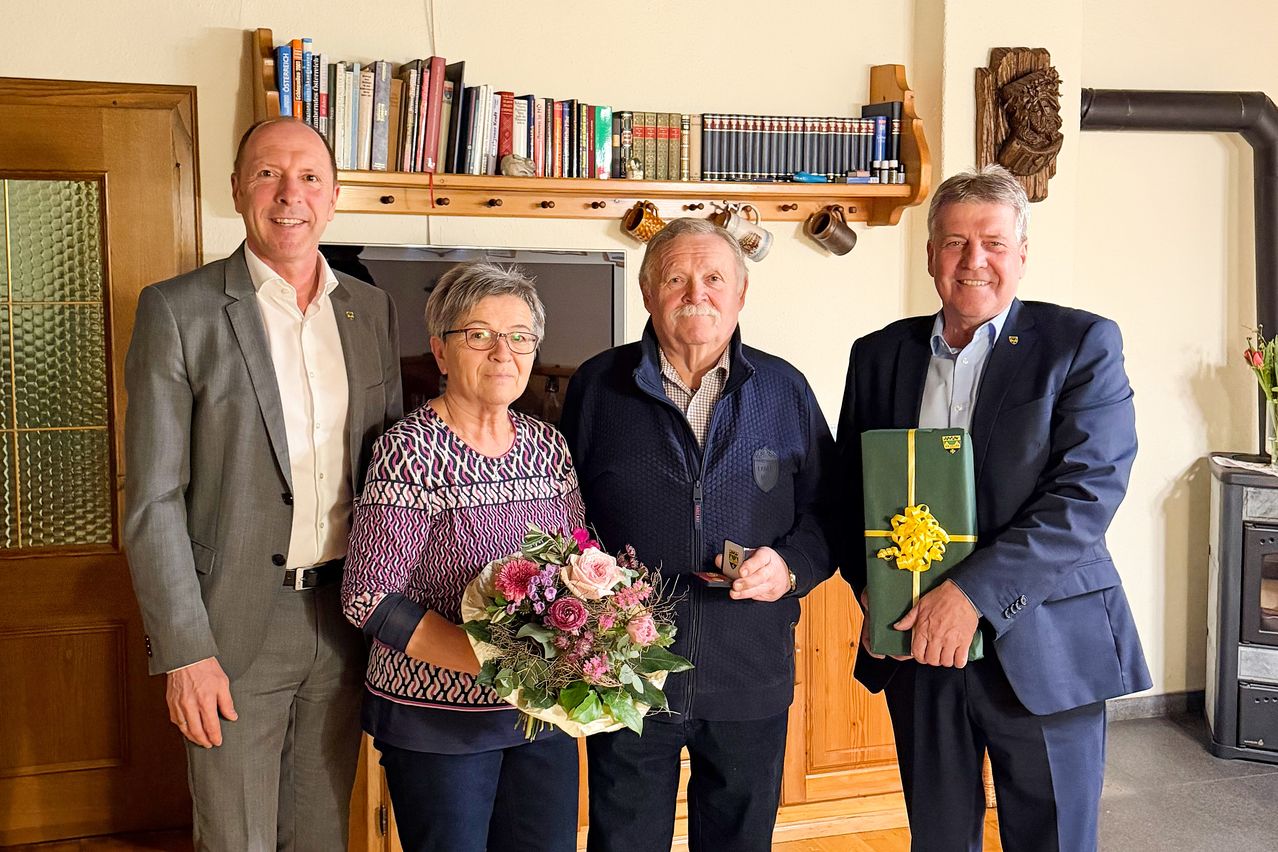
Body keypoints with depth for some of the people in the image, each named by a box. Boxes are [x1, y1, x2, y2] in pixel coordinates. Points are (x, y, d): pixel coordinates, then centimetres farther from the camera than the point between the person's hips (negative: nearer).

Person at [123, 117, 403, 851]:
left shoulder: (373, 310, 6)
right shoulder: (177, 310, -8)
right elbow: (154, 499, -9)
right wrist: (184, 651, -13)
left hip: (346, 617, 4)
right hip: (235, 624, -4)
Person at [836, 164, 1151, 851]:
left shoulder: (1082, 344, -4)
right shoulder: (879, 354, 7)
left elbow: (1088, 492, -15)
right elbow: (847, 488, 12)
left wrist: (973, 592, -22)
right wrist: (868, 585, -5)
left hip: (1043, 647, -3)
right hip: (917, 642, 3)